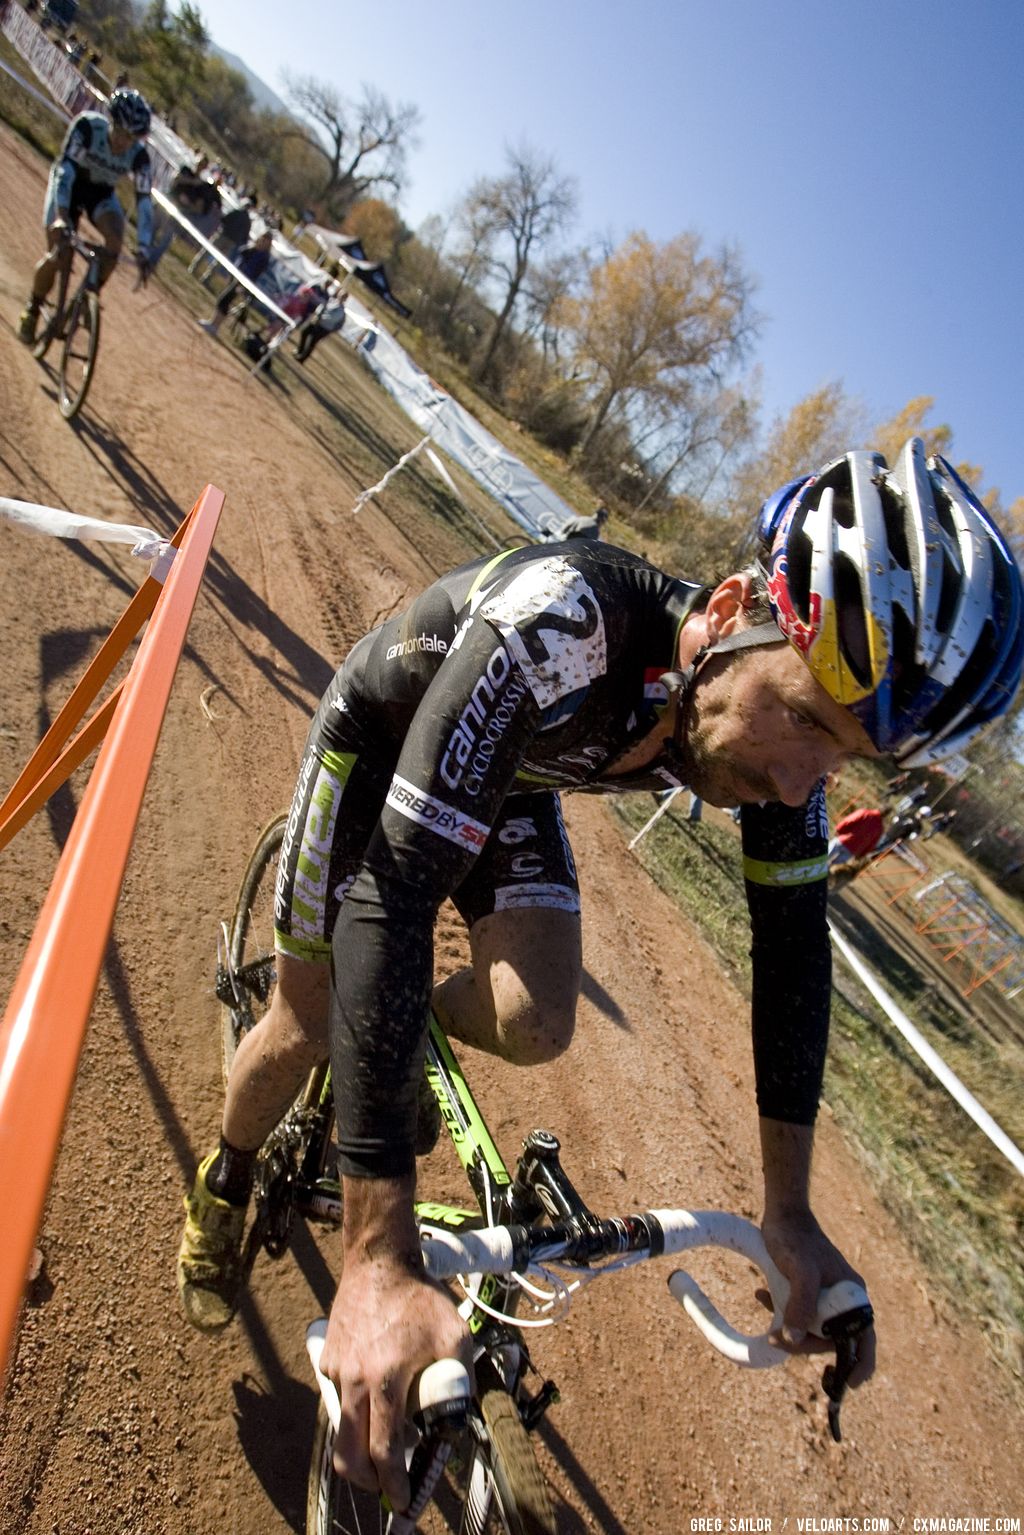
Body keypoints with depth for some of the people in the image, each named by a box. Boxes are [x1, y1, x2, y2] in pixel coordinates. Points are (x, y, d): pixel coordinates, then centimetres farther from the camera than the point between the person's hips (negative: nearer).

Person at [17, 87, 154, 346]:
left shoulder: (139, 155, -25)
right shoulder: (86, 125, -31)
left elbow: (144, 202, -24)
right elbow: (65, 169, -35)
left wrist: (143, 248, -34)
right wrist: (61, 218, -47)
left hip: (102, 192, 2)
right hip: (69, 184, -2)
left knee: (116, 234, -31)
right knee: (59, 256, -14)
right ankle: (32, 309, 11)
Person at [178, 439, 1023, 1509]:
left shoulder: (784, 697, -24)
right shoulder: (557, 630, -44)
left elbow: (792, 942, -15)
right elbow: (392, 896, -46)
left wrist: (789, 1212, -12)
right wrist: (378, 1263, -45)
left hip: (511, 779, 4)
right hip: (383, 734, -3)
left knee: (534, 1029, -14)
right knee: (304, 1030, -1)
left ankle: (407, 1037, 24)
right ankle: (226, 1183, 34)